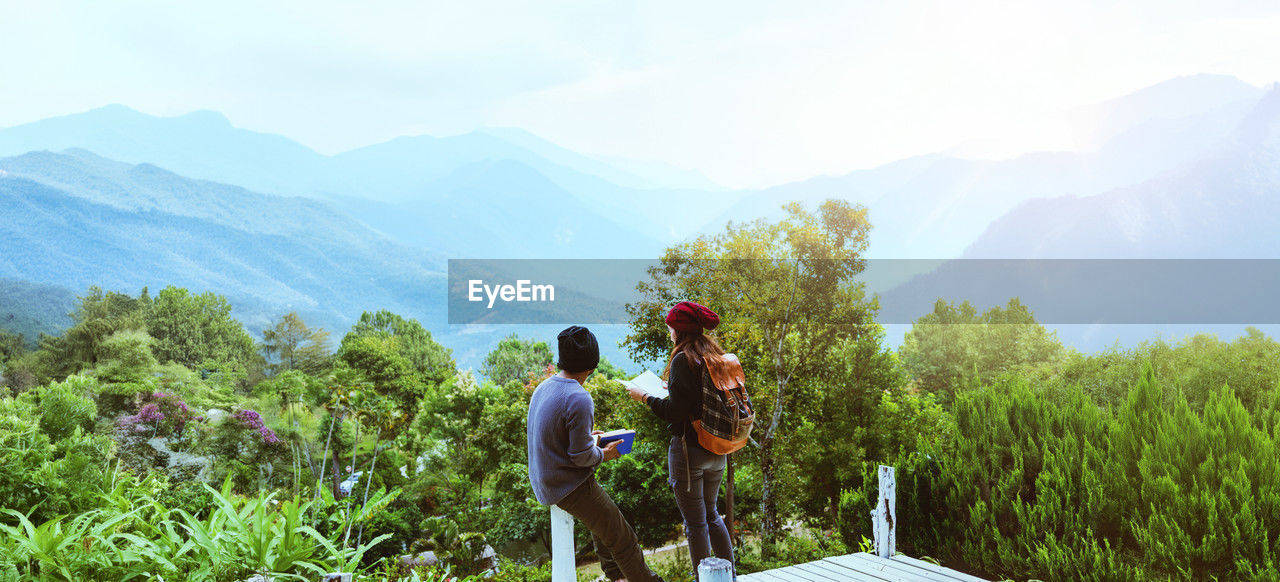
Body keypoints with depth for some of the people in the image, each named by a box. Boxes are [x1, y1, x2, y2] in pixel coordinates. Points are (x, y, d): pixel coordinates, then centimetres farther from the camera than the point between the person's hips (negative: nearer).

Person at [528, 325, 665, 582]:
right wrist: (605, 454, -2)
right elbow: (581, 457, -23)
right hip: (571, 487, -10)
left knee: (603, 513, 32)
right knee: (623, 540, 1)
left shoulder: (543, 387, 2)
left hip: (543, 482, 10)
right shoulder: (579, 399, -26)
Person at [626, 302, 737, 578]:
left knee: (695, 522, 4)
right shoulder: (716, 357, 6)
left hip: (689, 449, -8)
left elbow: (675, 412, -20)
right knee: (711, 514, 23)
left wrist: (644, 397, -7)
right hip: (717, 451, 8)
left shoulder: (683, 360, -17)